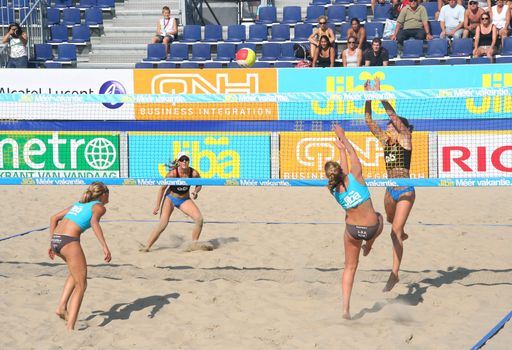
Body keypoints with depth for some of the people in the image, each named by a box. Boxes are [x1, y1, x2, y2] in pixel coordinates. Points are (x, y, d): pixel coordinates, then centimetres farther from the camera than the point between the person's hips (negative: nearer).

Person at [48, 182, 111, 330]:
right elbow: (94, 221, -17)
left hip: (55, 240, 7)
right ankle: (70, 327, -6)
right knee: (81, 285, 3)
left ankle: (62, 307, 19)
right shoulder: (99, 207, 6)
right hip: (69, 241, -7)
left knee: (76, 272, 31)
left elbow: (54, 218, 27)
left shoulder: (79, 204, 27)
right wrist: (105, 247, -22)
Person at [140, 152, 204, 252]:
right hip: (170, 198, -3)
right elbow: (162, 188, -14)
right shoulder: (172, 174, -26)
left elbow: (199, 185, 2)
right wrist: (157, 206, -12)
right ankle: (147, 246, -12)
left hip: (185, 199, 3)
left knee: (199, 218, -15)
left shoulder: (194, 173, -19)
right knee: (163, 223, -20)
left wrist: (195, 192, -21)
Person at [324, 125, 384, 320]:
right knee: (379, 218, 36)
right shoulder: (355, 176, -18)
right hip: (372, 228, -2)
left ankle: (346, 307, 8)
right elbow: (353, 154, 0)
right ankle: (368, 247, 53)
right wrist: (343, 137, 15)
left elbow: (344, 168, 13)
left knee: (350, 267, 17)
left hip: (353, 230, 2)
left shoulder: (334, 190, -7)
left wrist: (341, 149, 26)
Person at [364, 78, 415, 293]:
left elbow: (393, 115, -20)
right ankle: (402, 234, 63)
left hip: (405, 191, -7)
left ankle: (395, 273, -13)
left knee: (395, 231, -13)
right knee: (391, 221, 28)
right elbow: (369, 120, 4)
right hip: (390, 191, 7)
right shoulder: (385, 140, 7)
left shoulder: (405, 138, -8)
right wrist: (368, 97, -5)